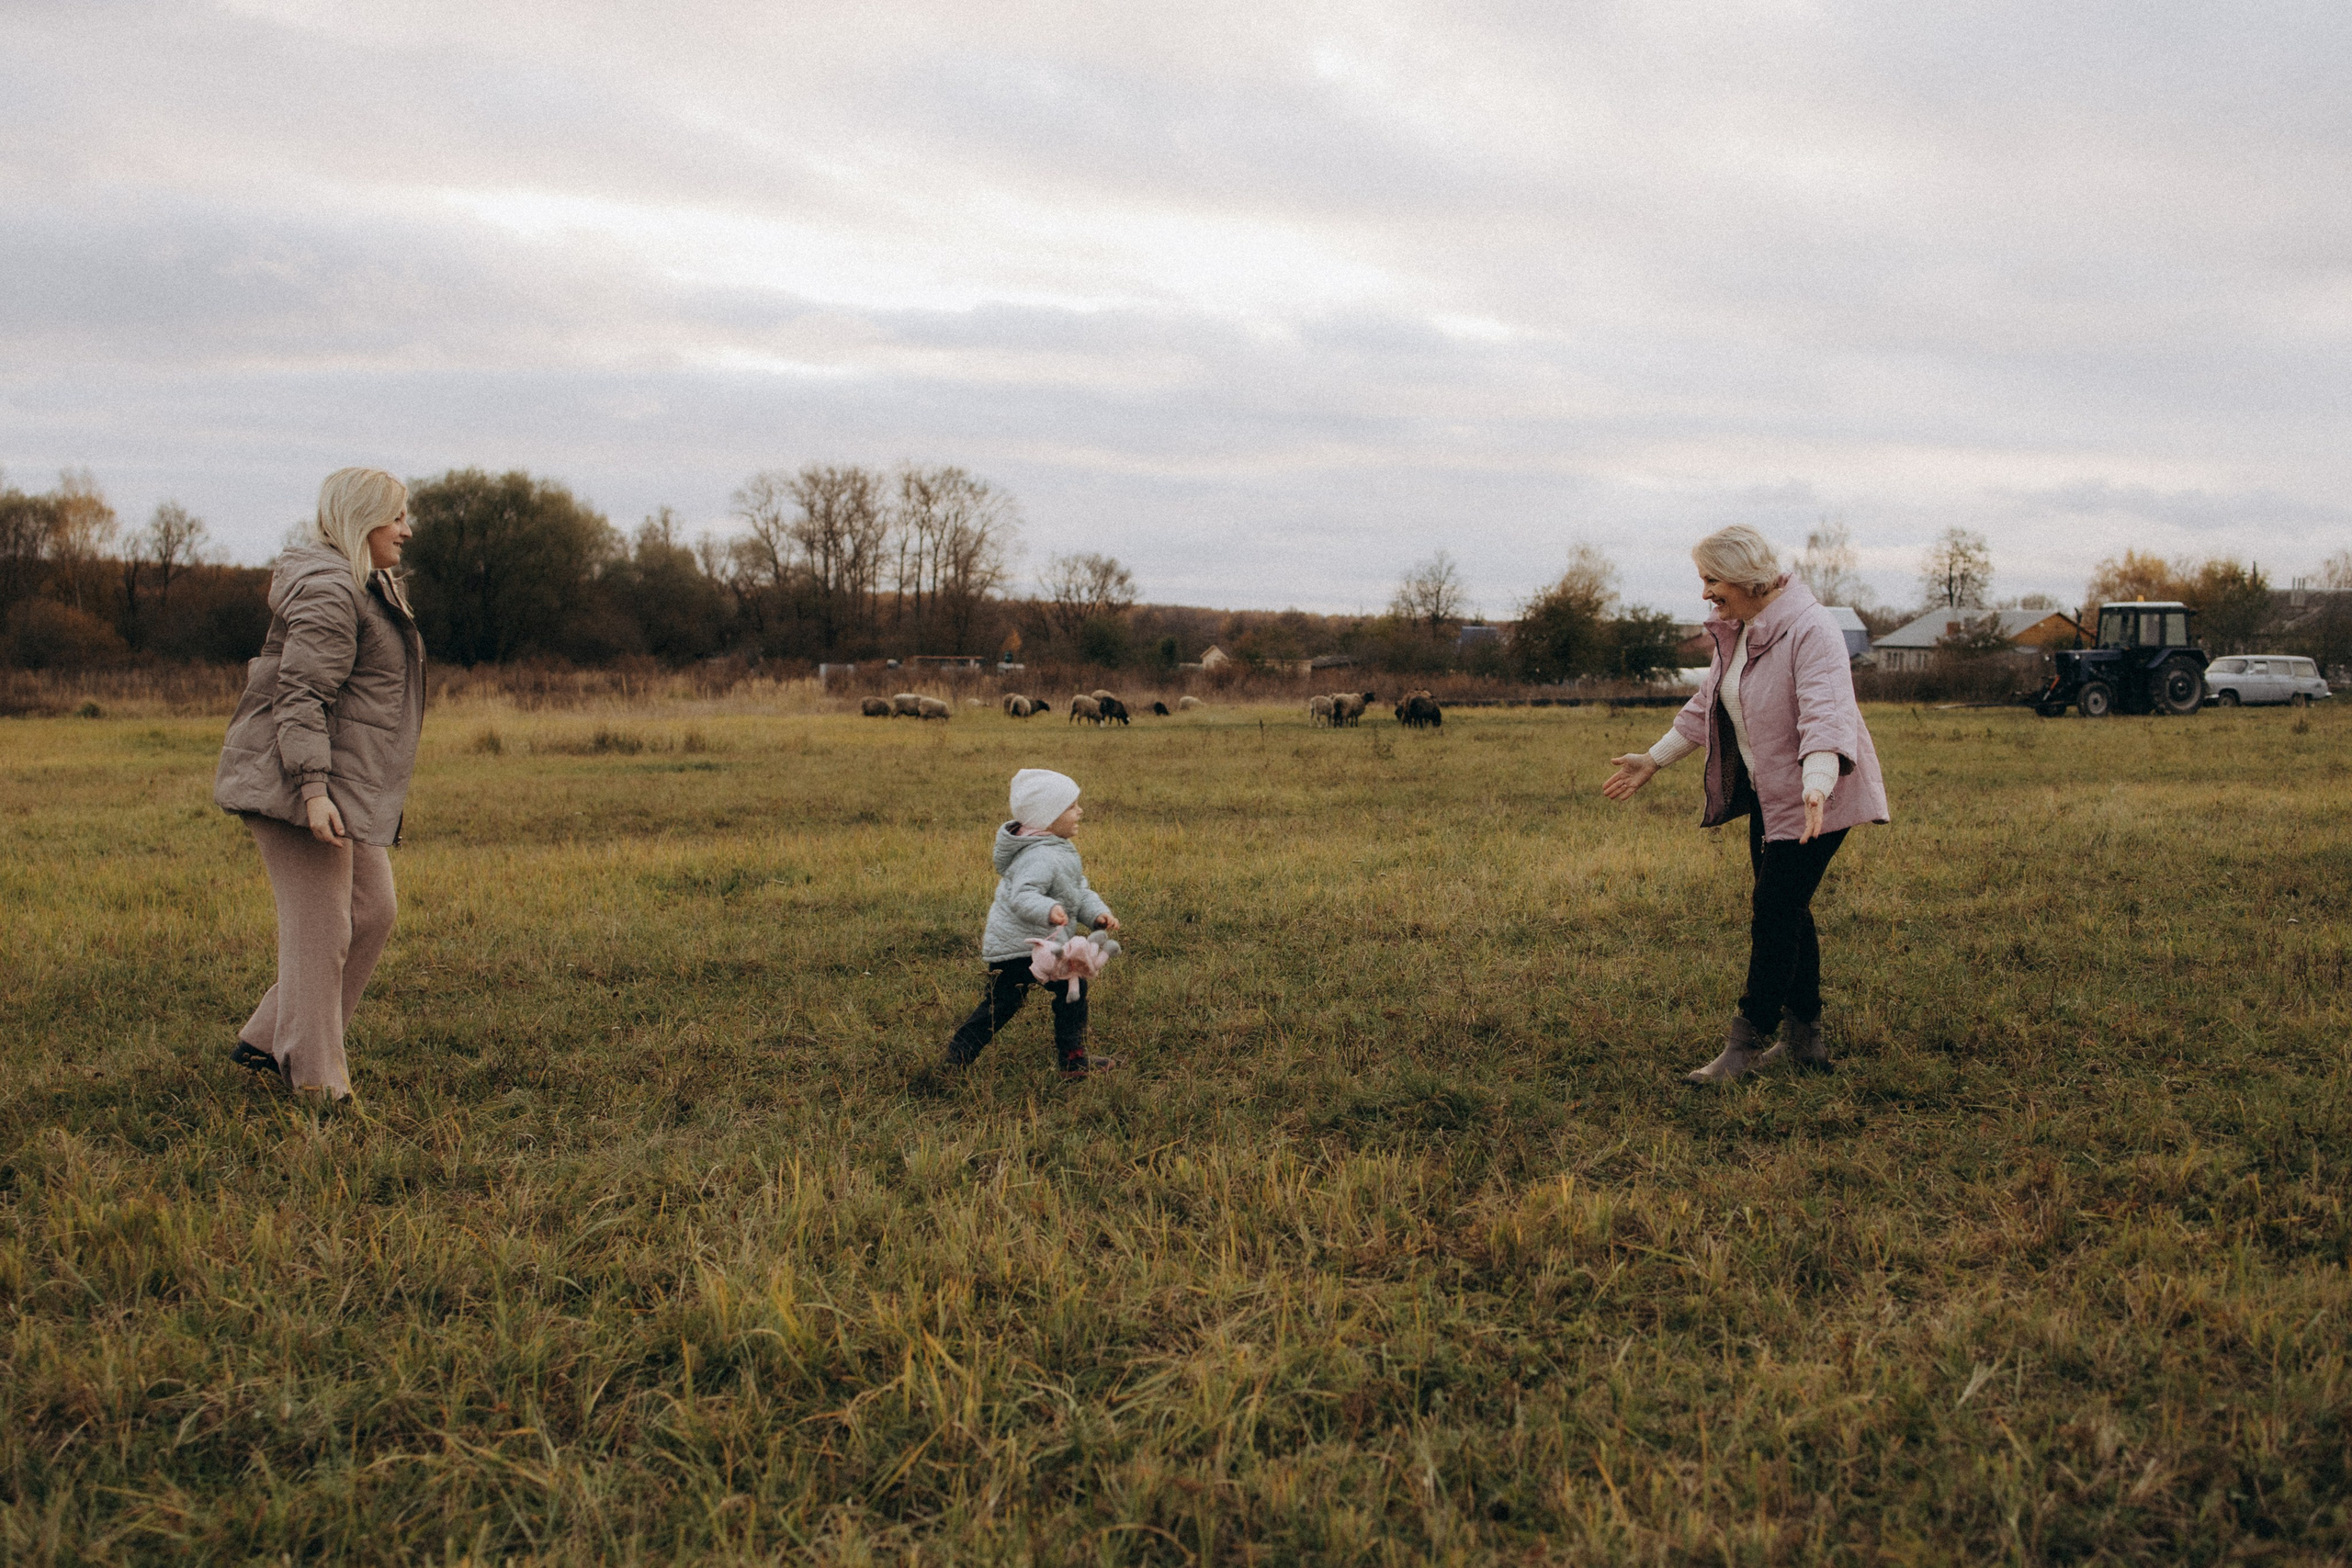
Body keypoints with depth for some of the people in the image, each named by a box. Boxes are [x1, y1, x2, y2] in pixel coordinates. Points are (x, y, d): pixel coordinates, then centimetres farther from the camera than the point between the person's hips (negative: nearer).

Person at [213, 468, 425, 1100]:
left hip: (348, 786, 11)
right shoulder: (327, 592, -16)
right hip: (298, 785, -11)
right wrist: (314, 789, -29)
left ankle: (266, 1041, 19)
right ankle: (314, 1082, 1)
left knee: (372, 912, 11)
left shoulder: (365, 586, 18)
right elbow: (301, 695, -23)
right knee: (320, 929, -7)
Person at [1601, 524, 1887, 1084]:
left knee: (1774, 914, -8)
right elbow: (1706, 707, 21)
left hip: (1817, 797, -9)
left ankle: (1747, 1043, -1)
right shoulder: (1733, 632, 9)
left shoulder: (1809, 630, -21)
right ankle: (1805, 1038, 22)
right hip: (1767, 794, 9)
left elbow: (1826, 714, -32)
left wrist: (1815, 789, -45)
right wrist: (1653, 759, 22)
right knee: (1785, 912, 12)